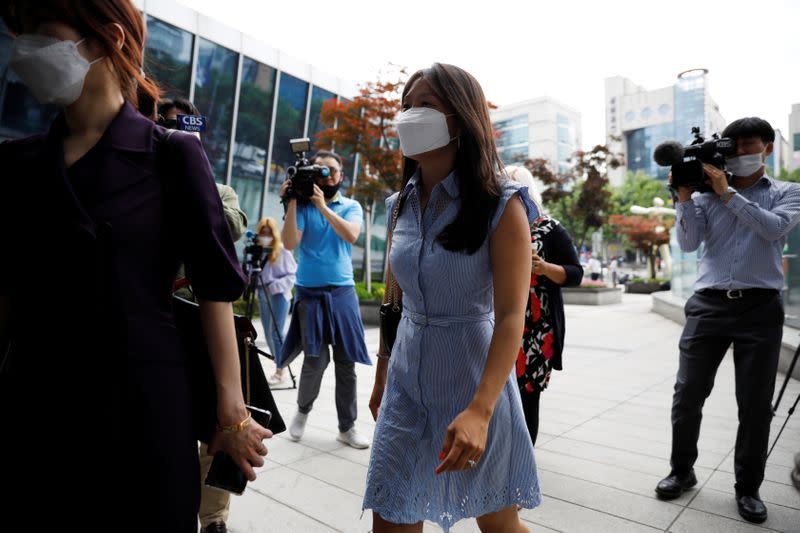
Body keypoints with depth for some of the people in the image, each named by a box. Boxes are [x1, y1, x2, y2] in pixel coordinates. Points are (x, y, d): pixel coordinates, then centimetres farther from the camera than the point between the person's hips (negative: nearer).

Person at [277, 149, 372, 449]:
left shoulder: (351, 206, 7)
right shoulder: (303, 207, 4)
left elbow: (351, 235, -14)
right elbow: (290, 243, -10)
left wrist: (323, 206, -18)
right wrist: (291, 203, -13)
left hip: (343, 291, 1)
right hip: (309, 292, -1)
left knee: (346, 362, 3)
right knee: (315, 360, -4)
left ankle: (347, 428, 16)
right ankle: (303, 411, 25)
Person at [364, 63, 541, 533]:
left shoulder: (500, 205, -12)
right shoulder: (401, 204, 4)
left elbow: (512, 316, -18)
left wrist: (480, 410, -28)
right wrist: (381, 379, 15)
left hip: (473, 380, -4)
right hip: (407, 383, 5)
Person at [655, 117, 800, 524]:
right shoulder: (707, 195, 10)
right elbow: (688, 243, -1)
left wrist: (728, 192, -14)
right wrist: (684, 196, -9)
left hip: (760, 307, -1)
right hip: (708, 304, 1)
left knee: (755, 404, 6)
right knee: (687, 395, 4)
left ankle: (748, 487, 23)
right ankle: (682, 470, 21)